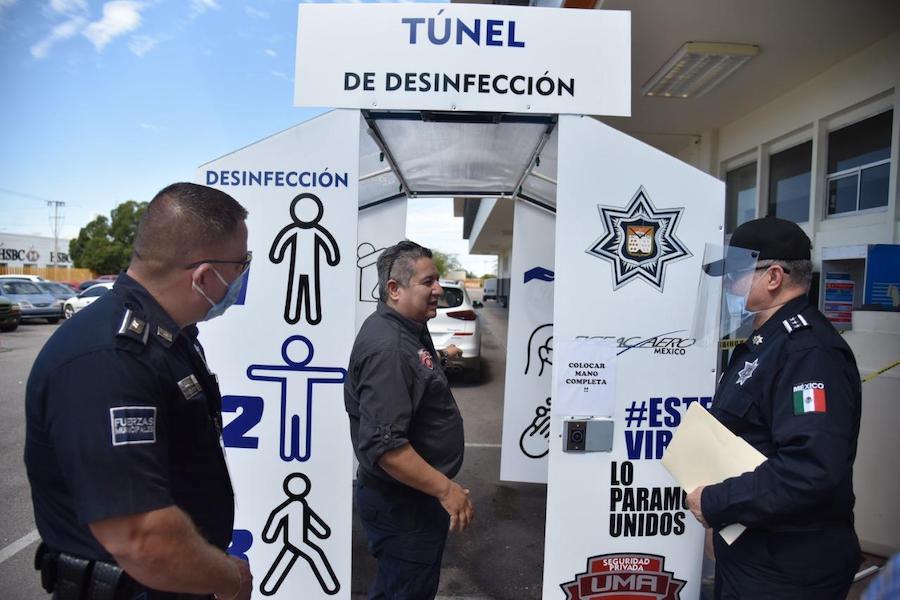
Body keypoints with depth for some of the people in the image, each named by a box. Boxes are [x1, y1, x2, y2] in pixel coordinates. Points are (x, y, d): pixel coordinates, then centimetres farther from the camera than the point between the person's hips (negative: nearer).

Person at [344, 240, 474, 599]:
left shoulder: (408, 328, 5)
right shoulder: (387, 347, -28)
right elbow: (383, 445, -33)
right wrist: (446, 489, -29)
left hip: (412, 496, 10)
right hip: (401, 505, -10)